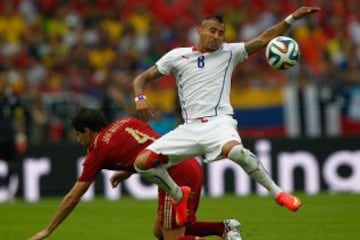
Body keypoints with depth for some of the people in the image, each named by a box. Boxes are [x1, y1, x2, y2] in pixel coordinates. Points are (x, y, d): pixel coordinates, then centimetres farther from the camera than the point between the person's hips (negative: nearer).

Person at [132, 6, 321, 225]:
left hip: (219, 123, -3)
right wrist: (140, 98, -7)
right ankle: (178, 195, 17)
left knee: (235, 150, -38)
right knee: (143, 162, -12)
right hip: (189, 128, 3)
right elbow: (143, 78, 14)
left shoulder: (229, 53, 9)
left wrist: (292, 18, -7)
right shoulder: (177, 56, 10)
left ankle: (277, 193, -20)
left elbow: (263, 40, 3)